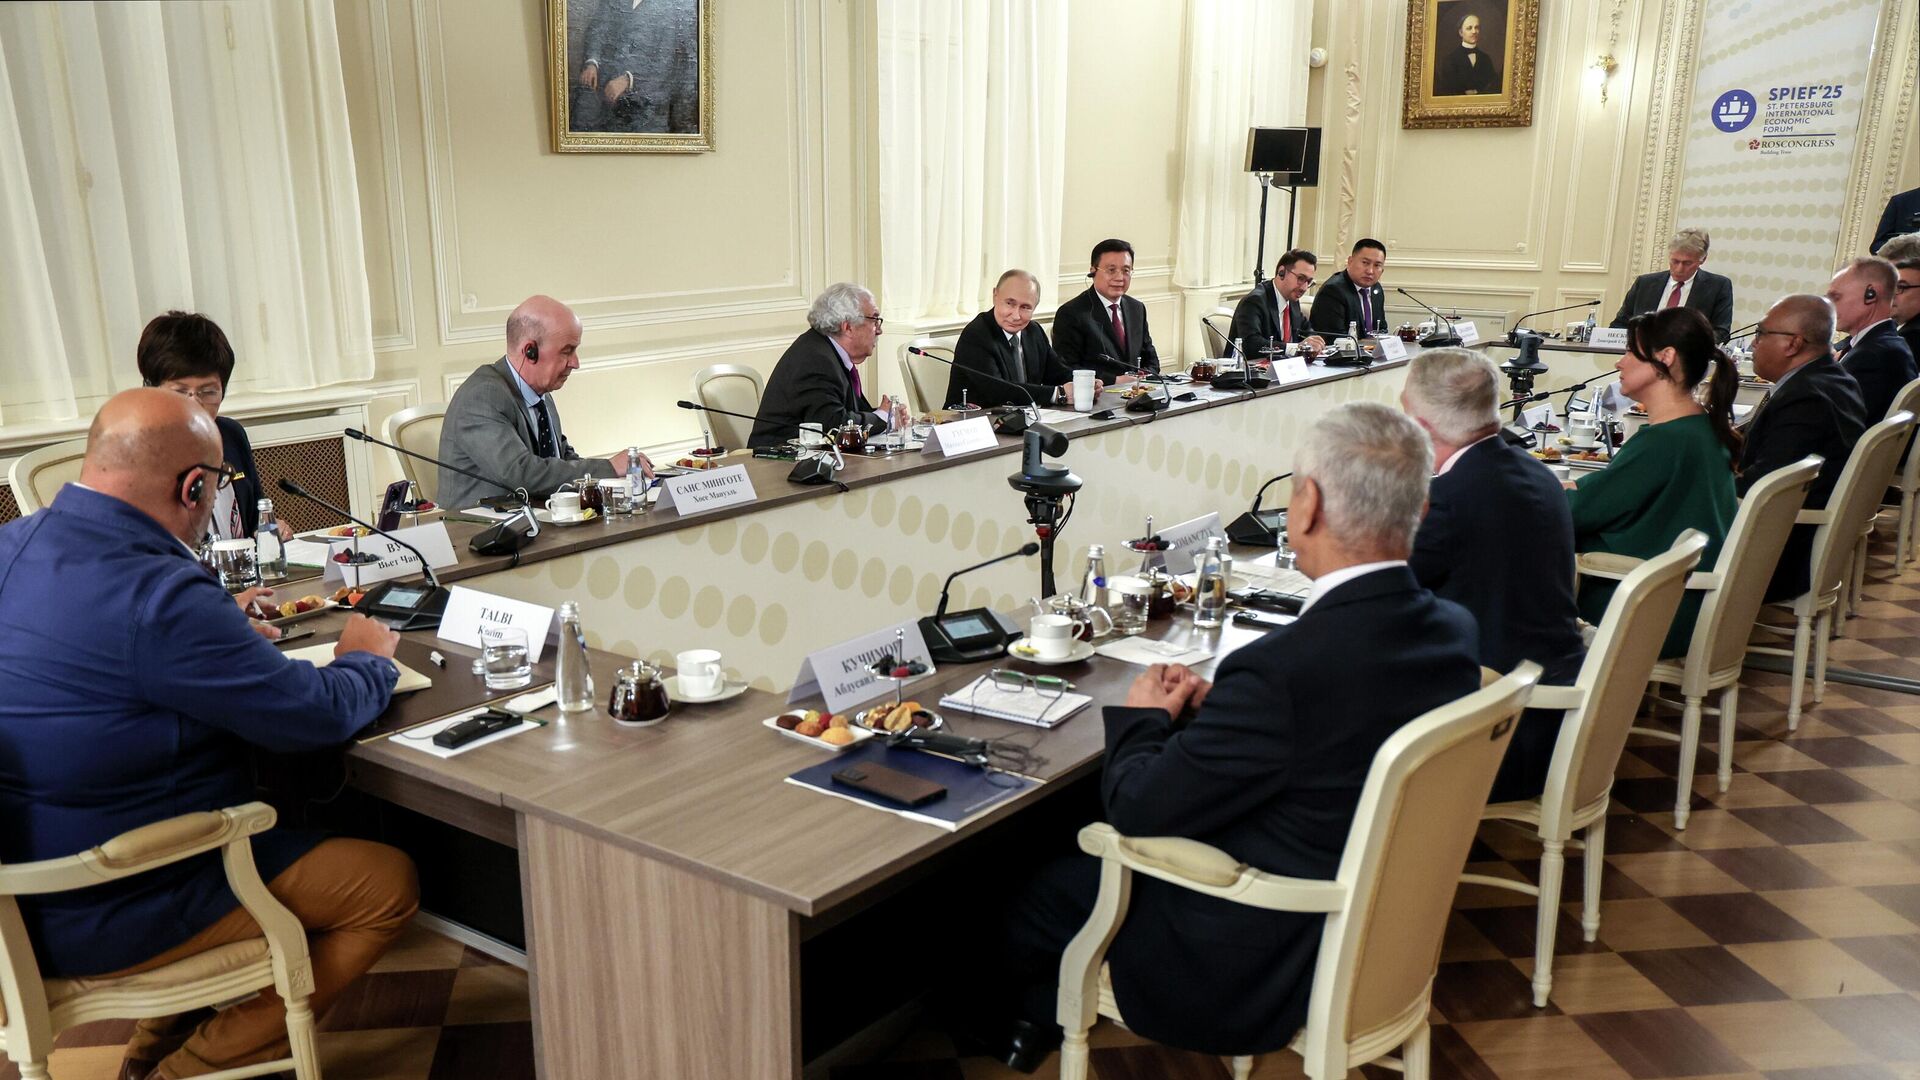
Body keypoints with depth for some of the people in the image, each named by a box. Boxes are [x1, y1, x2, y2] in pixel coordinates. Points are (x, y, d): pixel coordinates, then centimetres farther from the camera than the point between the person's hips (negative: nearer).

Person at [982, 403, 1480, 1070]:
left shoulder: (1284, 670, -35)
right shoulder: (1453, 632, -10)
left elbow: (1136, 809, -22)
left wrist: (1142, 718, -4)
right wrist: (1217, 706, 0)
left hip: (1269, 967, -8)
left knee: (1044, 894, 13)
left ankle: (1036, 1013, 43)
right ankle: (1047, 1010, 42)